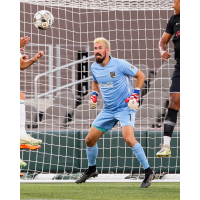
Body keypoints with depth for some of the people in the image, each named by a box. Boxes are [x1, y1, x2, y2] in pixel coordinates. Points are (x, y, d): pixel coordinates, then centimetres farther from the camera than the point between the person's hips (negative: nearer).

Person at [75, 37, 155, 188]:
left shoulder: (120, 64, -16)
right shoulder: (94, 68, 2)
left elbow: (141, 75, -5)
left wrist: (135, 94, -14)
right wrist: (94, 95, 7)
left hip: (125, 107, -7)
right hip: (108, 109, 7)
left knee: (129, 138, -28)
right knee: (90, 140, 7)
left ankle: (148, 172, -18)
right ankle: (92, 170, 34)